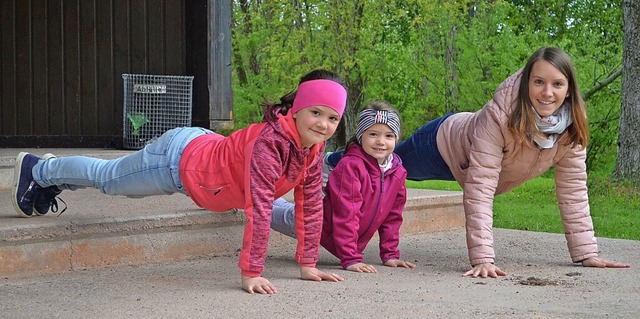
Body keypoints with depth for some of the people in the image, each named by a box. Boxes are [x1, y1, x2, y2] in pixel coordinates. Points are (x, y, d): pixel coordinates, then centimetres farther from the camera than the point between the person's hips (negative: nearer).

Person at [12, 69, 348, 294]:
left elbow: (311, 204, -9)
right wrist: (251, 274, -40)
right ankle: (37, 169, 49)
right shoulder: (270, 141, -41)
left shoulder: (314, 148, -17)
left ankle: (51, 178, 57)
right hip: (180, 158, -6)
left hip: (207, 147, 6)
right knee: (105, 176, 21)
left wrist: (308, 264, -8)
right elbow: (259, 208, -42)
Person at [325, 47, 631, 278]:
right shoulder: (500, 115, -45)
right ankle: (326, 162, 53)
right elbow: (480, 188, -45)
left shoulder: (572, 125, -29)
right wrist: (482, 259, -49)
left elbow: (573, 189, -19)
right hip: (445, 146, -5)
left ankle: (330, 162, 60)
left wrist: (586, 253, -22)